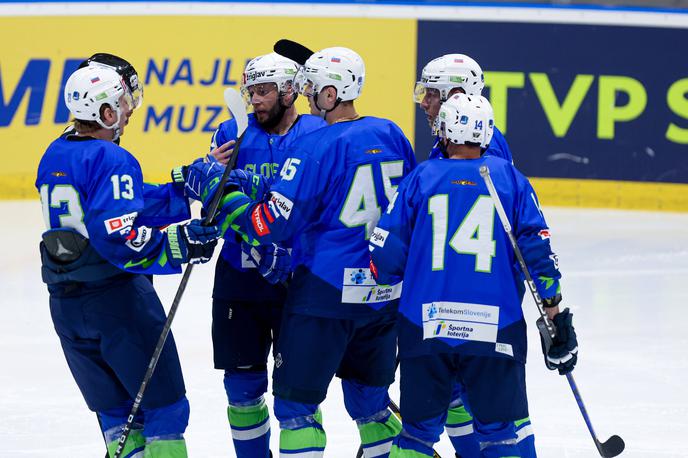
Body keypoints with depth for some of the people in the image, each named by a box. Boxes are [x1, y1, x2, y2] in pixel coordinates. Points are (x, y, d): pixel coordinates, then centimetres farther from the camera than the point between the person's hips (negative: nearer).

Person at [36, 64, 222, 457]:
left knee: (116, 410, 15)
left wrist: (183, 191, 9)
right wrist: (181, 243, -23)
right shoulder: (111, 160, -16)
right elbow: (117, 237, -26)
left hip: (65, 303, 8)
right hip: (114, 295, -8)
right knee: (165, 406, 2)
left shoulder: (54, 156, 10)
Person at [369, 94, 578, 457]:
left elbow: (386, 254, 1)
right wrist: (556, 316, 5)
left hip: (425, 327, 1)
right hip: (495, 331, 0)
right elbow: (537, 250, -1)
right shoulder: (510, 178, 4)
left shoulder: (421, 178, 4)